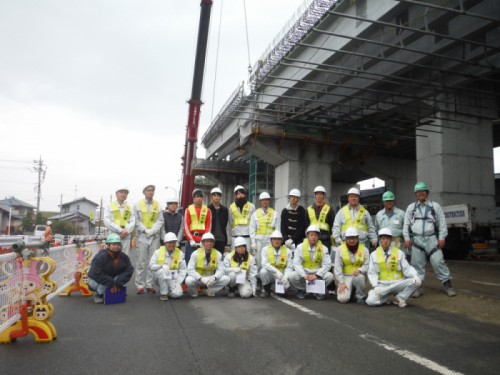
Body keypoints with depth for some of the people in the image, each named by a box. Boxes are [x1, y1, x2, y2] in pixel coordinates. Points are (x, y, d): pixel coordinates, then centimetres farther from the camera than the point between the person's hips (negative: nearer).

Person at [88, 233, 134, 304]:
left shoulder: (124, 257, -10)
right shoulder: (101, 257, -26)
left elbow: (129, 270, -14)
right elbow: (96, 274, -31)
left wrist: (118, 284, -26)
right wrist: (111, 284, -31)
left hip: (113, 278, 5)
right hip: (95, 279, -5)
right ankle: (97, 293, -1)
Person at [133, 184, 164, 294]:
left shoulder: (157, 205, 10)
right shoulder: (138, 204, 6)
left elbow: (160, 220, 5)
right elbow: (136, 220, 1)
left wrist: (153, 230, -9)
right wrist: (145, 230, -10)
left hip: (154, 236, 2)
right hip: (142, 236, -1)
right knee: (141, 261, -2)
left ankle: (150, 284, 7)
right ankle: (140, 285, 4)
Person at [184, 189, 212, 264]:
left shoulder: (207, 210, 9)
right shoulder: (189, 210, 7)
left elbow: (208, 226, 4)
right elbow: (186, 226, 1)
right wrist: (190, 240, -9)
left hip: (202, 239, 1)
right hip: (191, 239, -1)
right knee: (189, 259, 0)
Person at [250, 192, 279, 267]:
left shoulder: (274, 214, 6)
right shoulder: (255, 214, 7)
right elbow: (252, 230, 5)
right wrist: (253, 243, -1)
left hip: (270, 241, 0)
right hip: (258, 240, 1)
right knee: (258, 262, 3)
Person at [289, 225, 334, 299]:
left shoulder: (323, 248, -3)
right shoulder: (300, 247, -5)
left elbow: (327, 265, -9)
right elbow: (296, 264, -10)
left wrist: (316, 275, -21)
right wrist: (304, 275, -25)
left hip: (318, 273, 1)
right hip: (303, 273, -1)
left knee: (330, 276, -26)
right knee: (292, 276, -29)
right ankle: (302, 290, 6)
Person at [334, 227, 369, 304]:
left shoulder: (364, 249, 4)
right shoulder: (340, 249, 1)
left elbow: (367, 266, -3)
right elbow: (337, 267, -4)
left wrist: (359, 270, -25)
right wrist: (341, 283, -13)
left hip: (359, 275, 0)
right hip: (345, 277, 0)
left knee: (358, 277, -38)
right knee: (342, 298, -23)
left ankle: (361, 296, -7)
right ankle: (350, 291, 14)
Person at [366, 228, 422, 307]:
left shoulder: (399, 253, 6)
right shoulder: (374, 255, 4)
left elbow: (407, 269, 1)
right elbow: (372, 273, 0)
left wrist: (415, 275, -21)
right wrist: (375, 286, -15)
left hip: (398, 283, 1)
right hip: (382, 285, -1)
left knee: (417, 282, -24)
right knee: (370, 301, -25)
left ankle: (399, 298, -5)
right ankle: (385, 298, 7)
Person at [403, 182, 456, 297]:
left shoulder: (435, 206, 6)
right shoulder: (411, 207, 10)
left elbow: (442, 223, 4)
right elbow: (406, 224, 8)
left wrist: (441, 238, -4)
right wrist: (407, 238, 0)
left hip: (431, 238, -1)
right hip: (416, 239, 2)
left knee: (438, 261, -5)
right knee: (417, 264, 4)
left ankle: (447, 285, 7)